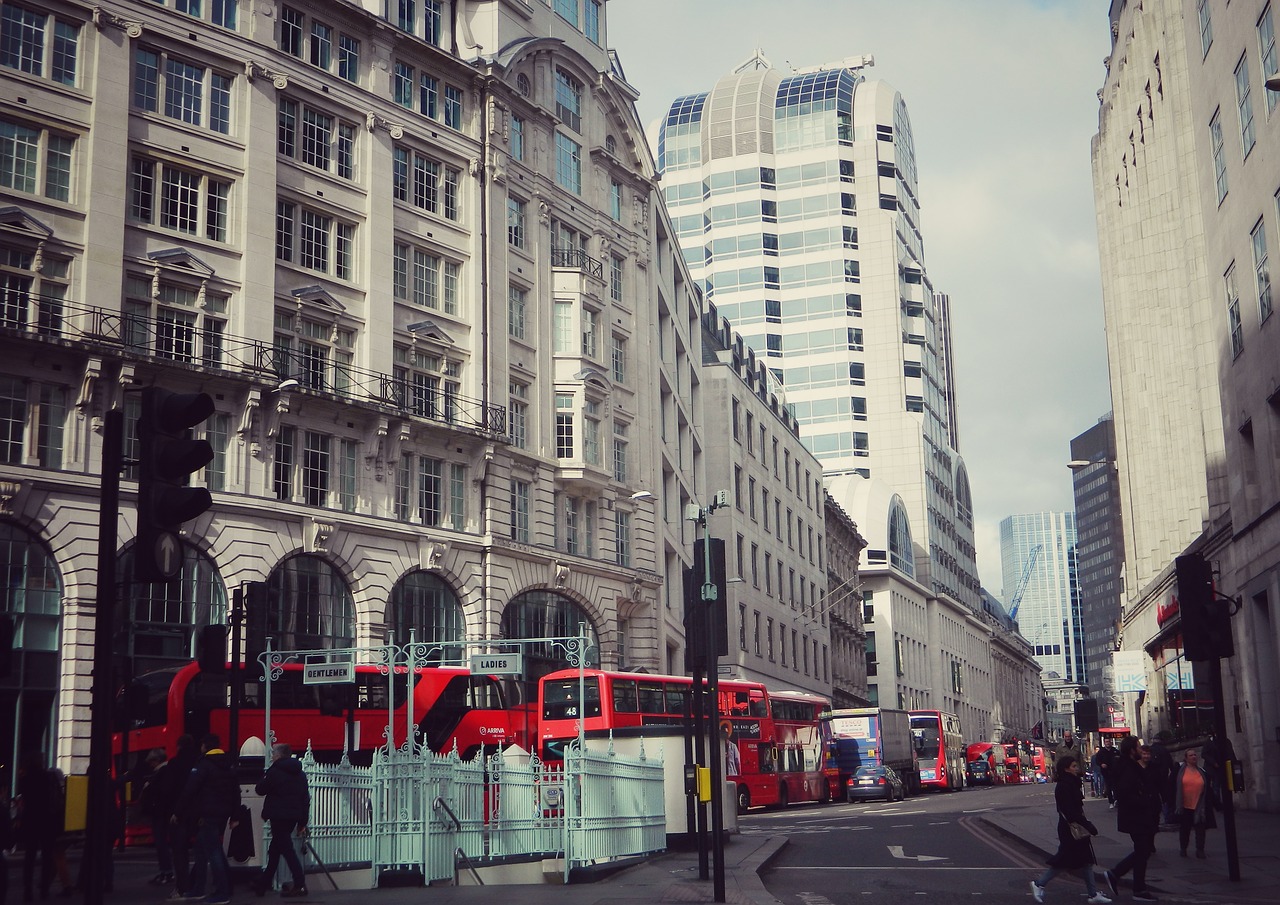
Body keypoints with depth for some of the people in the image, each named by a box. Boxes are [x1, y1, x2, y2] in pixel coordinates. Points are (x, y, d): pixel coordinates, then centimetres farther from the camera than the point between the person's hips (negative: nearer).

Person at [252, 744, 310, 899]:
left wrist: (265, 778, 18)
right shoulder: (300, 774, 12)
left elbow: (261, 790, -2)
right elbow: (306, 798, 11)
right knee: (275, 850, 18)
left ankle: (300, 884, -13)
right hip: (294, 816, 8)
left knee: (287, 850, -7)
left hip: (279, 816, -8)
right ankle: (263, 883, 25)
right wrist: (302, 822, 15)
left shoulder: (275, 771, -9)